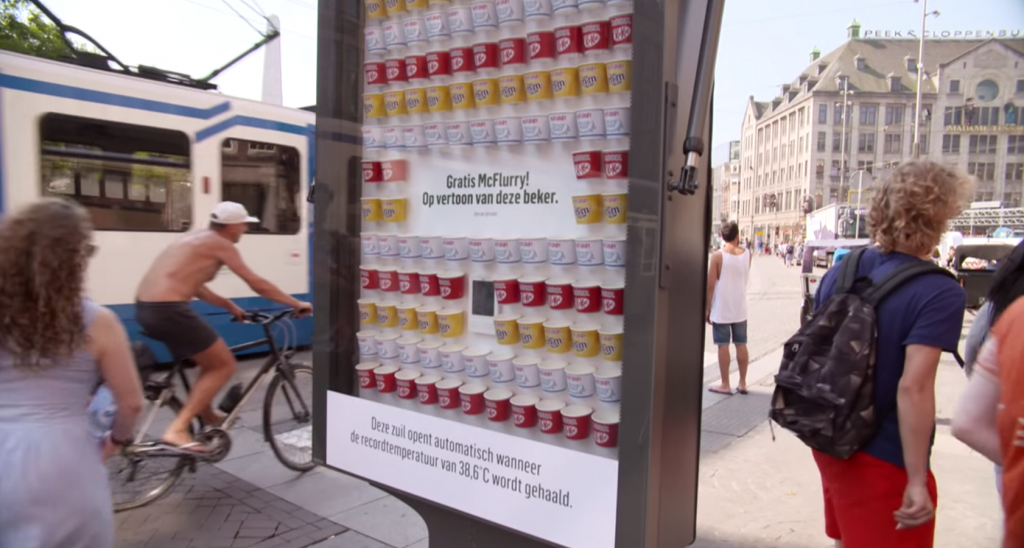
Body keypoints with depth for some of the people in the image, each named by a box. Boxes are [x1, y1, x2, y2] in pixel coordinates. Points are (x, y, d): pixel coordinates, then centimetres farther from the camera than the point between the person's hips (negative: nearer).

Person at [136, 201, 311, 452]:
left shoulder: (197, 239, 21)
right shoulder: (221, 244, -3)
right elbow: (258, 285, -2)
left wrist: (230, 306, 29)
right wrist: (297, 303, 7)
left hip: (145, 308, 10)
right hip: (169, 310, -9)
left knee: (211, 359, 26)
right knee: (224, 366, 1)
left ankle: (207, 415, 39)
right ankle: (177, 429, -5)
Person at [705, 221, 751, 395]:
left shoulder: (718, 256, -12)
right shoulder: (747, 254, 0)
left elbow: (710, 285, -12)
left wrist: (707, 308, -3)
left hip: (721, 309, -4)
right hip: (740, 308, 4)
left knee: (723, 346, 2)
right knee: (741, 345, 12)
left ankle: (725, 385, 7)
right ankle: (742, 383, 18)